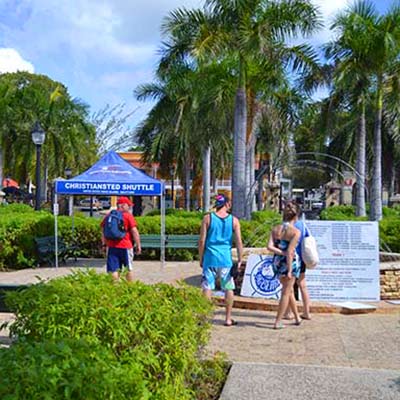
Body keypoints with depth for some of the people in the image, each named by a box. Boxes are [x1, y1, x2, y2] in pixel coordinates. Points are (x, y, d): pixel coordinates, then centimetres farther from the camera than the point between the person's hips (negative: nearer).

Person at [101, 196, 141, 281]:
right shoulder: (128, 215, -4)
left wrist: (104, 244, 21)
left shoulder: (109, 215, 11)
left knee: (113, 270, 2)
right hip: (125, 246, -3)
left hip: (111, 246, 3)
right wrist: (138, 245, -5)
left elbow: (103, 231, 14)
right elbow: (134, 231, -10)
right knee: (129, 269, 13)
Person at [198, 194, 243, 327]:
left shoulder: (208, 218, -1)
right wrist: (240, 260, 5)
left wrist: (201, 259, 7)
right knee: (228, 288, 11)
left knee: (207, 288, 3)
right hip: (226, 259, 1)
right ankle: (228, 318, 17)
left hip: (210, 257, -1)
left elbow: (202, 241, -2)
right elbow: (239, 242, -2)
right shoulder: (234, 220, 2)